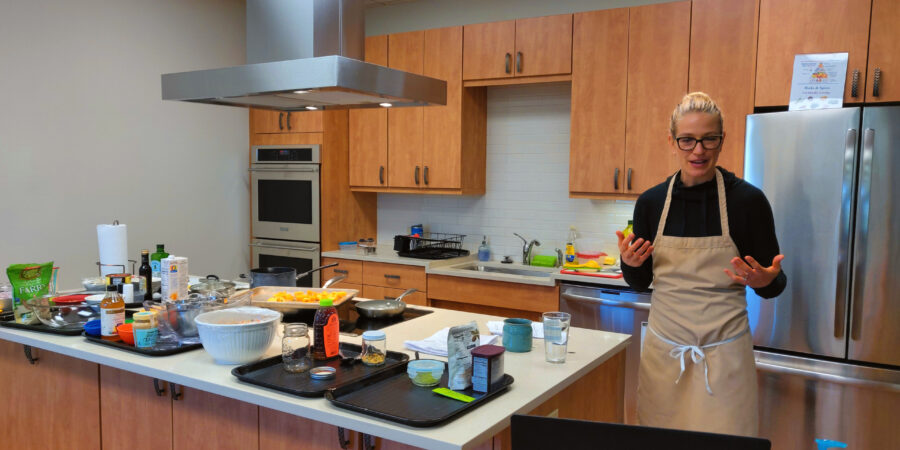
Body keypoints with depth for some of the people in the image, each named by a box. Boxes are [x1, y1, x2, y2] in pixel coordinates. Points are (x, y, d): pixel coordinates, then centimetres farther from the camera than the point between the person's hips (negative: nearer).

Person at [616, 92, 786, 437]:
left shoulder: (748, 199, -8)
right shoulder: (651, 201, 0)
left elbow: (775, 284, 1)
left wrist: (764, 281, -21)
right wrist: (630, 263, -11)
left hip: (724, 353, -2)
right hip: (663, 347, 3)